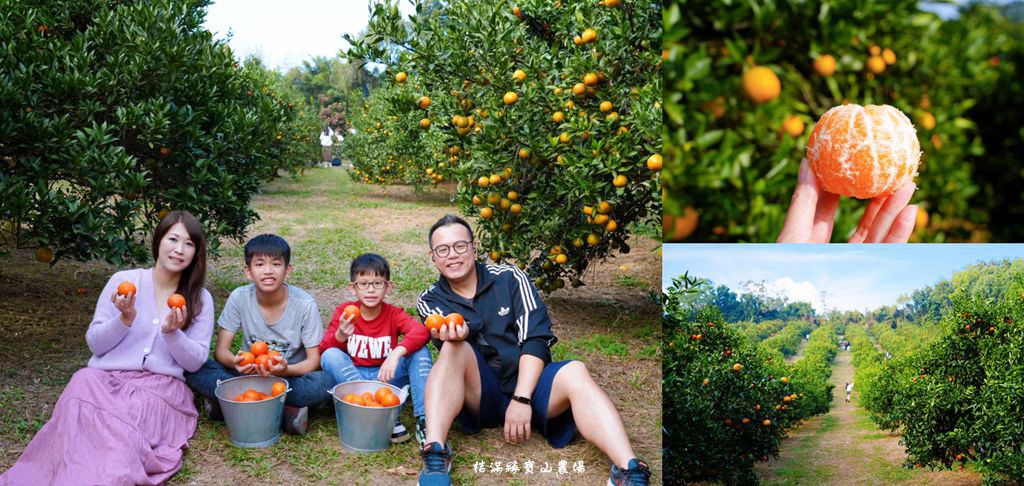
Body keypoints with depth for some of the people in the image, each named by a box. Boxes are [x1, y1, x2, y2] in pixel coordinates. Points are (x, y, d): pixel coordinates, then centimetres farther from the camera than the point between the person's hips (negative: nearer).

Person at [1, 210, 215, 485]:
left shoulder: (201, 299, 9)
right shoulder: (123, 281, 9)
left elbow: (195, 362, 4)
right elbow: (94, 344, 8)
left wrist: (172, 333, -14)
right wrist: (125, 319, -10)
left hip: (160, 385, -1)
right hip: (106, 378, 2)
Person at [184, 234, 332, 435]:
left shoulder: (305, 304, -14)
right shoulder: (239, 298, -9)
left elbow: (314, 360, -11)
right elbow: (221, 350, -6)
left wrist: (285, 370, -33)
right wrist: (234, 362, -31)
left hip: (291, 375, -2)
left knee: (323, 383, -34)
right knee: (195, 369, -23)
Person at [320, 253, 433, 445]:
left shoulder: (394, 314, -5)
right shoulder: (344, 312, -4)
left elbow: (421, 332, -26)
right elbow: (323, 350, -11)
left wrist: (396, 354, -42)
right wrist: (340, 335, -33)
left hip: (386, 378, 0)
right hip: (350, 377, 0)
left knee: (420, 351, -21)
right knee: (330, 356, -28)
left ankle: (424, 421, -28)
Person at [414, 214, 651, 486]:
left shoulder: (509, 278, 5)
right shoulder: (431, 300, 8)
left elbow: (536, 339, -5)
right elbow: (448, 337, -12)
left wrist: (522, 398, -17)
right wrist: (456, 332, -38)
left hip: (526, 383, 0)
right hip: (479, 396, 0)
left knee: (575, 373, -30)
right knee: (454, 348, -28)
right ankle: (435, 456, -45)